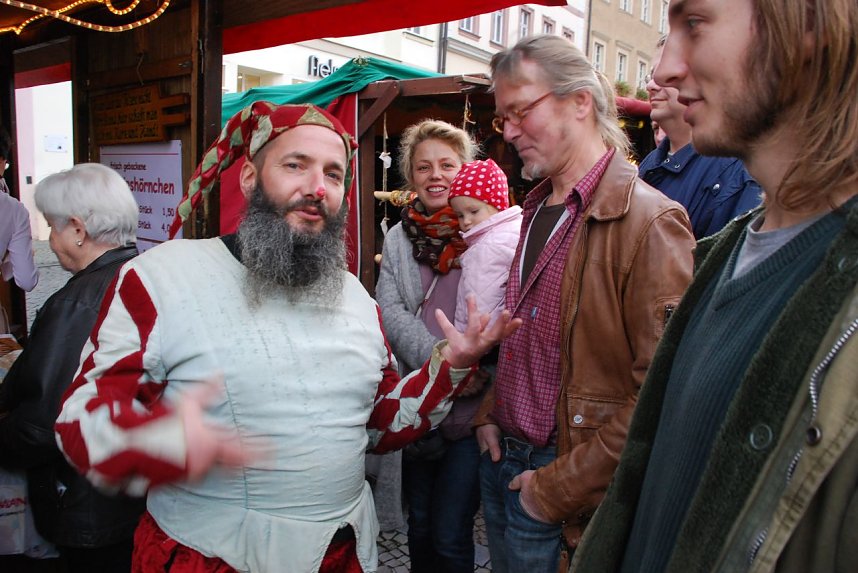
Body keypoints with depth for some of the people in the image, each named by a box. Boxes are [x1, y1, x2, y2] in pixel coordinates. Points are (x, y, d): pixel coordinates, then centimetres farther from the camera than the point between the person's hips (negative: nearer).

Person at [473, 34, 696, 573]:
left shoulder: (649, 221, -19)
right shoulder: (538, 209, 8)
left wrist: (558, 488, -17)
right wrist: (491, 412, 6)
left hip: (572, 492, -7)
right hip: (502, 456, 7)